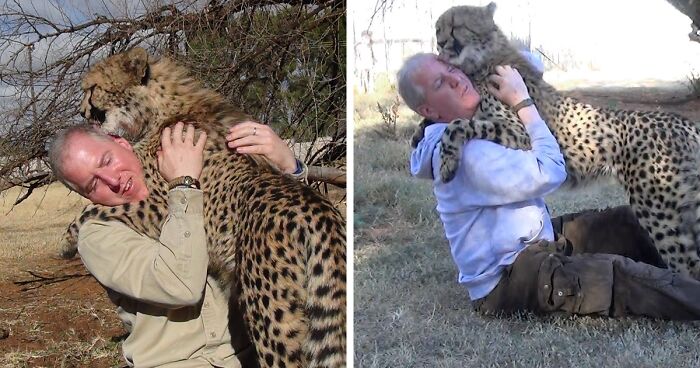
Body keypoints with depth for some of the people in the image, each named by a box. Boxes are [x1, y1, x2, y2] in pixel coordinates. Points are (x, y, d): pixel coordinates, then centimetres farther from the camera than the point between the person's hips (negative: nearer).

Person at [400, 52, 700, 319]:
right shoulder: (464, 150, -25)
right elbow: (550, 173, -25)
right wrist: (522, 101, -17)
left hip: (528, 246, 11)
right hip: (505, 282, -11)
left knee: (625, 220, 10)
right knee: (619, 276, -25)